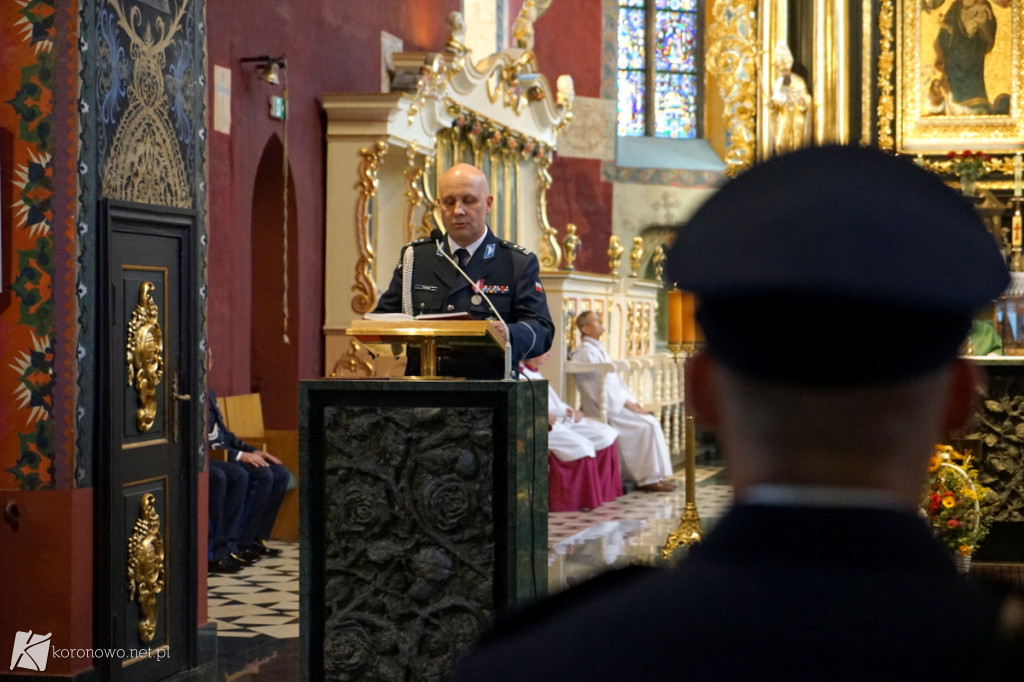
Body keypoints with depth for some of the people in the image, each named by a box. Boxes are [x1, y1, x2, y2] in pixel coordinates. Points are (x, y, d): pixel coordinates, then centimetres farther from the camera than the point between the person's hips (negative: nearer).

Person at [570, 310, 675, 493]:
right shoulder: (586, 352, -12)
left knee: (651, 422, -2)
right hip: (603, 409, -10)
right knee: (647, 426, -19)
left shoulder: (598, 349, 20)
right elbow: (599, 386, -18)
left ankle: (653, 476, -2)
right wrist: (627, 404, -16)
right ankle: (648, 479, -14)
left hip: (615, 404, 10)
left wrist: (633, 401, 6)